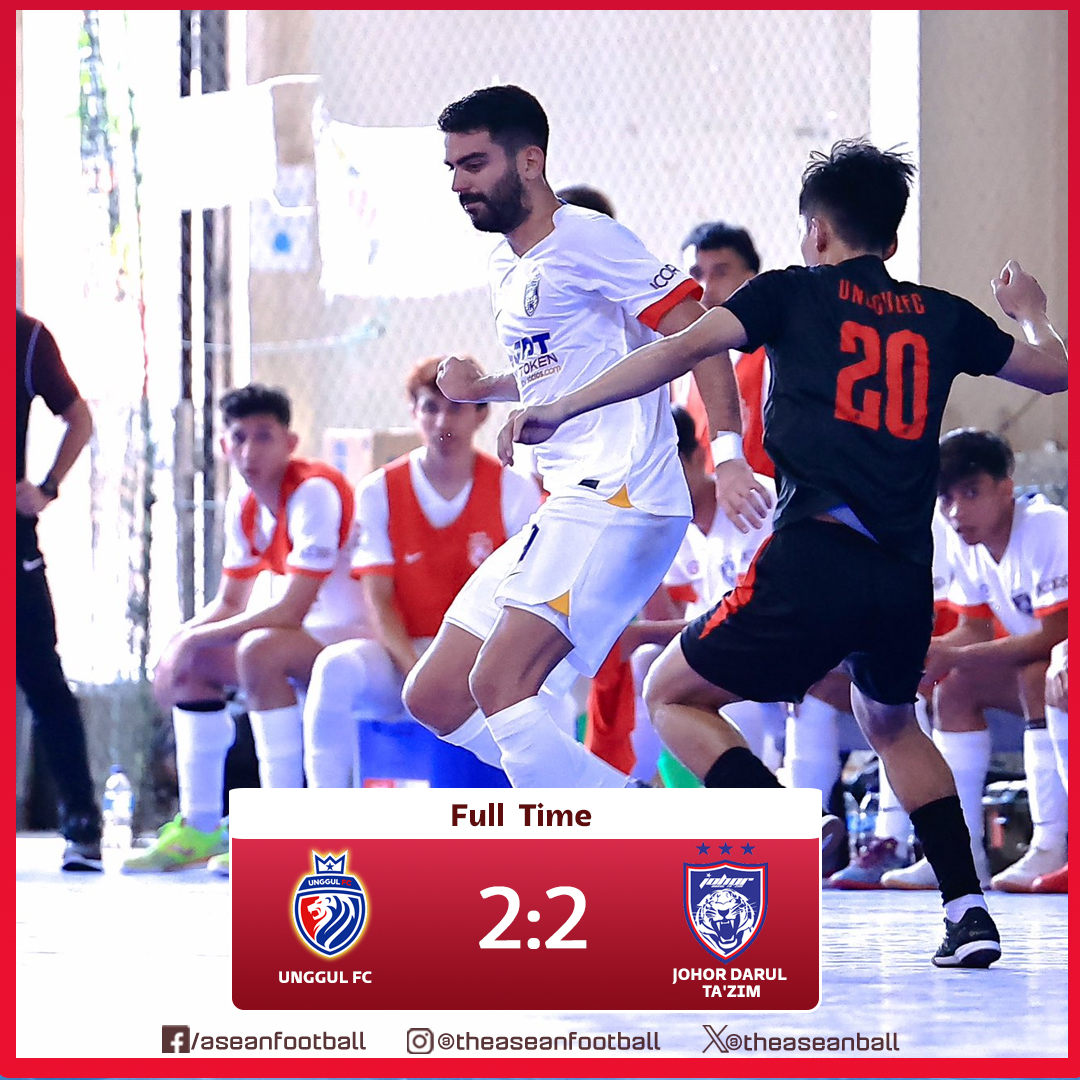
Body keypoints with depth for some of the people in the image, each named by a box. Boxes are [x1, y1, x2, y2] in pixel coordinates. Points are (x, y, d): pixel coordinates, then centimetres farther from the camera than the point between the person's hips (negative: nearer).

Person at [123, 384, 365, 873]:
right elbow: (231, 602, 12)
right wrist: (183, 638, -9)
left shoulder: (315, 492, -23)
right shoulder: (244, 501, 4)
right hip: (309, 636, 9)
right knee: (190, 664, 7)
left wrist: (197, 637, -23)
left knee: (260, 649, -34)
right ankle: (200, 827, 8)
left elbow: (291, 612, -28)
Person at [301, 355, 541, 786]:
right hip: (405, 657, 1)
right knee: (336, 668, -32)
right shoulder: (380, 492, 3)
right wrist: (420, 672, -20)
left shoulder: (512, 490, 1)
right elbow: (379, 602, -2)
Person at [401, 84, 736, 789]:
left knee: (498, 684, -24)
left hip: (619, 497, -10)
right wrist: (484, 387, 17)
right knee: (435, 697, 8)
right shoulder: (506, 266, 20)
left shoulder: (584, 240, -9)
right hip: (566, 509, 10)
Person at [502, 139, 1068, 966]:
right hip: (908, 575, 5)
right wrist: (1030, 312, 51)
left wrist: (559, 410, -4)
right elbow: (1055, 370, 29)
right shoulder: (943, 316, 17)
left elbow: (684, 350, -5)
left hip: (815, 556, -5)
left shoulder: (792, 293, 8)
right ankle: (968, 910, 20)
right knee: (889, 719, 33)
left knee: (673, 698, 11)